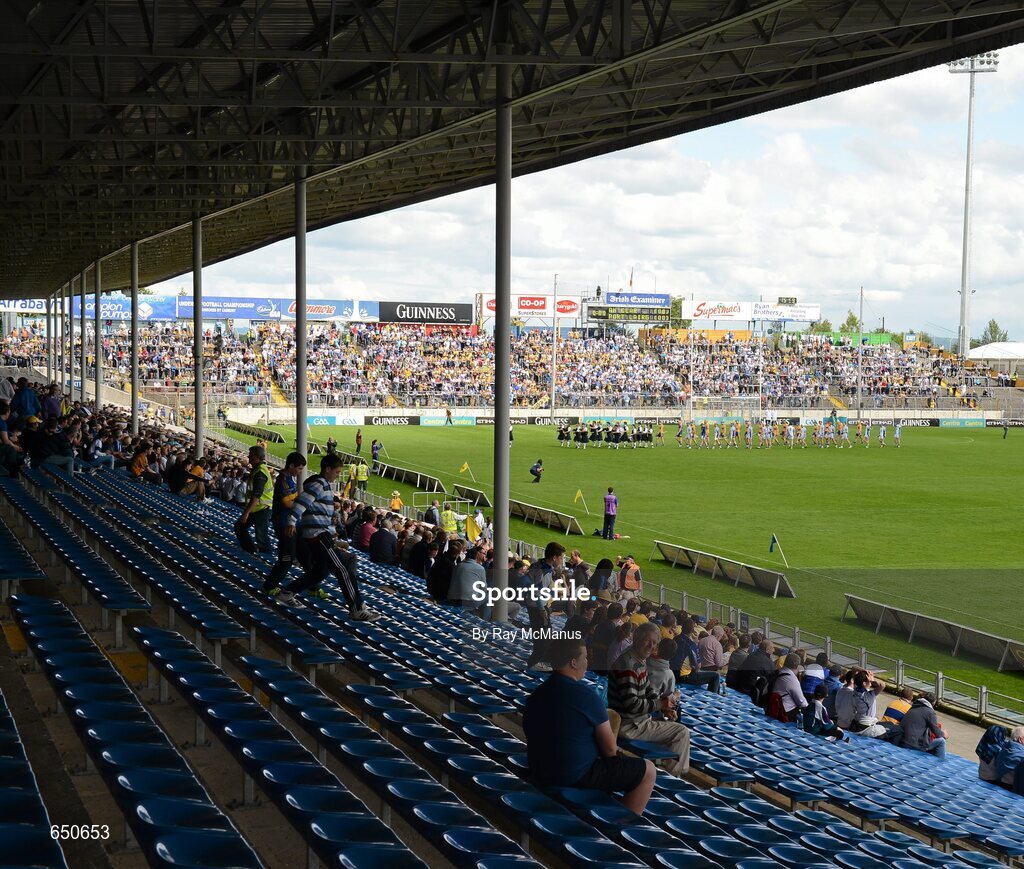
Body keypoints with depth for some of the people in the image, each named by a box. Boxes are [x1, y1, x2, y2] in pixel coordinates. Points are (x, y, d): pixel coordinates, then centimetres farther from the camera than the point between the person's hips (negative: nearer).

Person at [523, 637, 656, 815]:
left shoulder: (537, 693, 4)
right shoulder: (586, 695, -19)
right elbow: (609, 748, -13)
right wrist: (611, 752, 12)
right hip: (576, 777, -8)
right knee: (648, 771, 4)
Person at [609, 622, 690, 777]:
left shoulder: (640, 661, 8)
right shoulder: (628, 666, -25)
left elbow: (648, 690, 20)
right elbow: (631, 704, -28)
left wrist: (664, 707, 3)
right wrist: (660, 704, -18)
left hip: (638, 719, 11)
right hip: (629, 726, -11)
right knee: (682, 733, -9)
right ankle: (674, 776, 5)